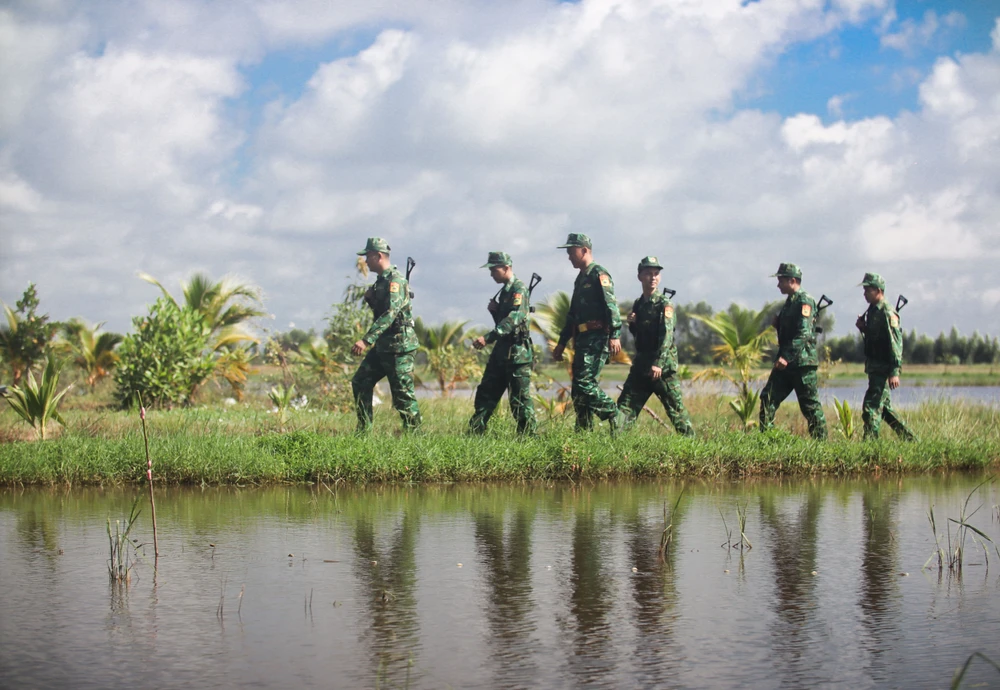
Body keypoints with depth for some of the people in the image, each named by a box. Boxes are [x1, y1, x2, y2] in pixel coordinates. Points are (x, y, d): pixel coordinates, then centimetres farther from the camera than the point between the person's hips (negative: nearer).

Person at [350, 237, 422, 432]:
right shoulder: (381, 280, 14)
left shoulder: (395, 279, -16)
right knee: (360, 382, 12)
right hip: (383, 345, 10)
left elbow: (390, 313, -27)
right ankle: (363, 430, 17)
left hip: (399, 345, -10)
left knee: (402, 393, -8)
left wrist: (367, 340, -34)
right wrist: (370, 299, 4)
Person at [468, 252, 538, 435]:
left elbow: (514, 318, -26)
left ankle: (529, 433, -2)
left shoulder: (519, 288, -12)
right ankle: (474, 432, 14)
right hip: (501, 351, 10)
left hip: (517, 352, -10)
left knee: (519, 398, -7)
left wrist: (488, 338, -33)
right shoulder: (505, 291, 17)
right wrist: (494, 310, 3)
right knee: (486, 392, 10)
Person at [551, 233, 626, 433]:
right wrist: (562, 343, 26)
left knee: (585, 383, -18)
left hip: (597, 339, -10)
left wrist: (614, 335, -28)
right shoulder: (580, 279, 22)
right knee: (578, 389, 7)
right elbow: (572, 315, 27)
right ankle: (583, 431, 10)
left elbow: (611, 305, -19)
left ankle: (616, 417, -9)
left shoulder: (599, 274, -7)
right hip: (582, 340, 10)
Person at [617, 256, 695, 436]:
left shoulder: (664, 304, -7)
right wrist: (632, 323, 1)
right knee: (626, 405, 1)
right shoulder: (638, 304, 12)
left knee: (675, 407, -2)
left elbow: (667, 335, -18)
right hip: (641, 365, 6)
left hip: (663, 367, -6)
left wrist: (658, 364, -28)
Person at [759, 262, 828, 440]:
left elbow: (804, 333, -22)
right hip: (785, 361, 9)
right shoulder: (789, 302, 17)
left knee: (810, 405, -3)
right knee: (768, 398, 3)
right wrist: (777, 323, 5)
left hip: (802, 362, -9)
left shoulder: (804, 301, -13)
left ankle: (821, 441, 4)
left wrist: (787, 357, -28)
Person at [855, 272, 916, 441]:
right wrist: (863, 328, 4)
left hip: (883, 369, -10)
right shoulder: (872, 311, 14)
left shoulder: (887, 313, -15)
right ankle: (909, 438, 25)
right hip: (874, 368, 10)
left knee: (871, 406, -13)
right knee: (883, 407, 16)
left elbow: (896, 343, -20)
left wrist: (894, 372, -26)